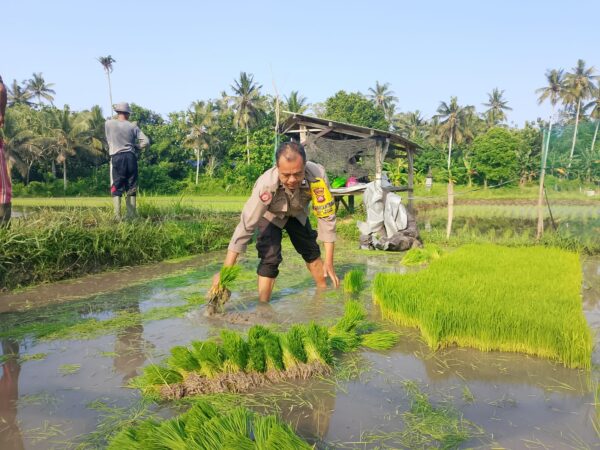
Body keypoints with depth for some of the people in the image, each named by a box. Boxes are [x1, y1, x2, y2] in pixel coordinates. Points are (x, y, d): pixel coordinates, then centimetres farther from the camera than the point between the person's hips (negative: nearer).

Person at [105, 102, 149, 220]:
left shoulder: (109, 124, 3)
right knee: (131, 188, 10)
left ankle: (117, 217, -9)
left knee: (116, 188, 1)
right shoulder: (133, 126, 4)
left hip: (117, 158, -1)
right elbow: (146, 142, -2)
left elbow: (109, 139, 16)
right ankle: (131, 216, 10)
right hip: (131, 157, 1)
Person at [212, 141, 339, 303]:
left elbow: (326, 216, -30)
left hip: (297, 212, 3)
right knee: (270, 258, -17)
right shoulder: (266, 184, -44)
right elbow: (246, 225, -42)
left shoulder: (316, 174, -40)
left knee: (311, 251, 13)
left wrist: (329, 262, -31)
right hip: (270, 214, -3)